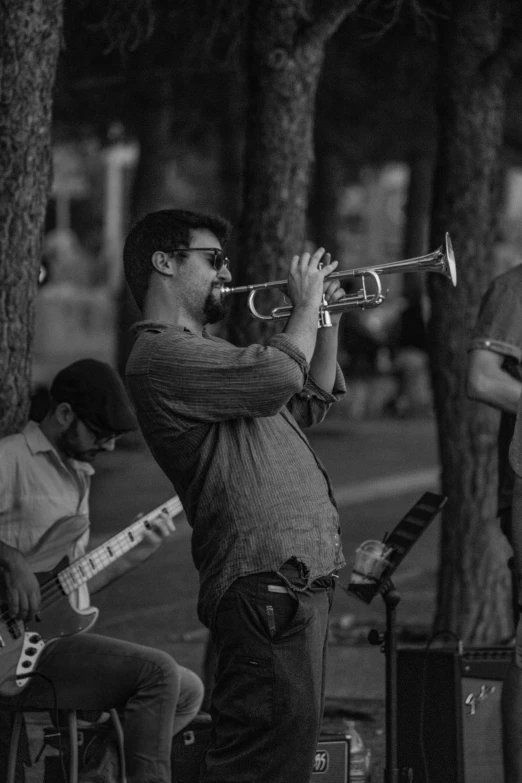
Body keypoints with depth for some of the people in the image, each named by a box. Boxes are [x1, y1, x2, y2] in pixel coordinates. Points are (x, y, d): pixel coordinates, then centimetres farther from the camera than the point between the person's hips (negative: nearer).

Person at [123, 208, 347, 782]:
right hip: (264, 584, -11)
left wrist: (329, 319, 20)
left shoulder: (204, 351, 24)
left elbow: (312, 405, 33)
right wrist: (307, 303, -5)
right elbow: (279, 376, -22)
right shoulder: (159, 355, -10)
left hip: (300, 579, 11)